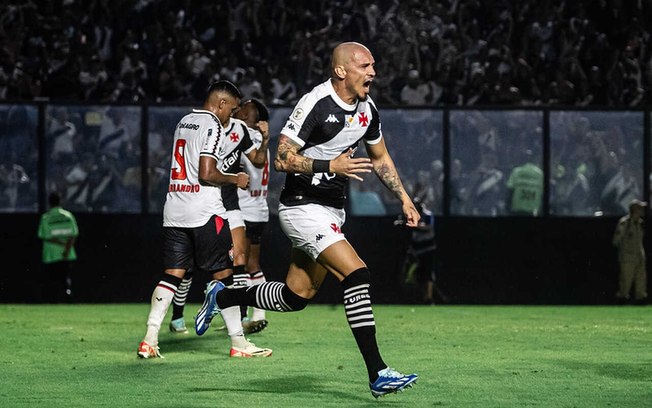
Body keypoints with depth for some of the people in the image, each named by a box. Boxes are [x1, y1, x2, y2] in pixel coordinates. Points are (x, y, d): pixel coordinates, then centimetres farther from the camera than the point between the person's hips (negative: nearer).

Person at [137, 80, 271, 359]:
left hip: (174, 210, 7)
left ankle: (149, 341, -6)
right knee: (223, 274, 0)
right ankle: (238, 343, 3)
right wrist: (234, 179, -2)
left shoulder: (183, 123, 17)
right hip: (204, 210, -7)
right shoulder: (213, 127, -10)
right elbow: (207, 174, -18)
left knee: (172, 274, 4)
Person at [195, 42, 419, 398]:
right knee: (356, 274, -21)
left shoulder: (367, 109, 6)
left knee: (296, 296, 12)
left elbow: (380, 158, 21)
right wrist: (331, 166, -28)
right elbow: (282, 159, -19)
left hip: (332, 209, 9)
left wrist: (404, 199, 14)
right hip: (303, 207, -9)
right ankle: (377, 374, -19)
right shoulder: (315, 105, -19)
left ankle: (222, 297, 34)